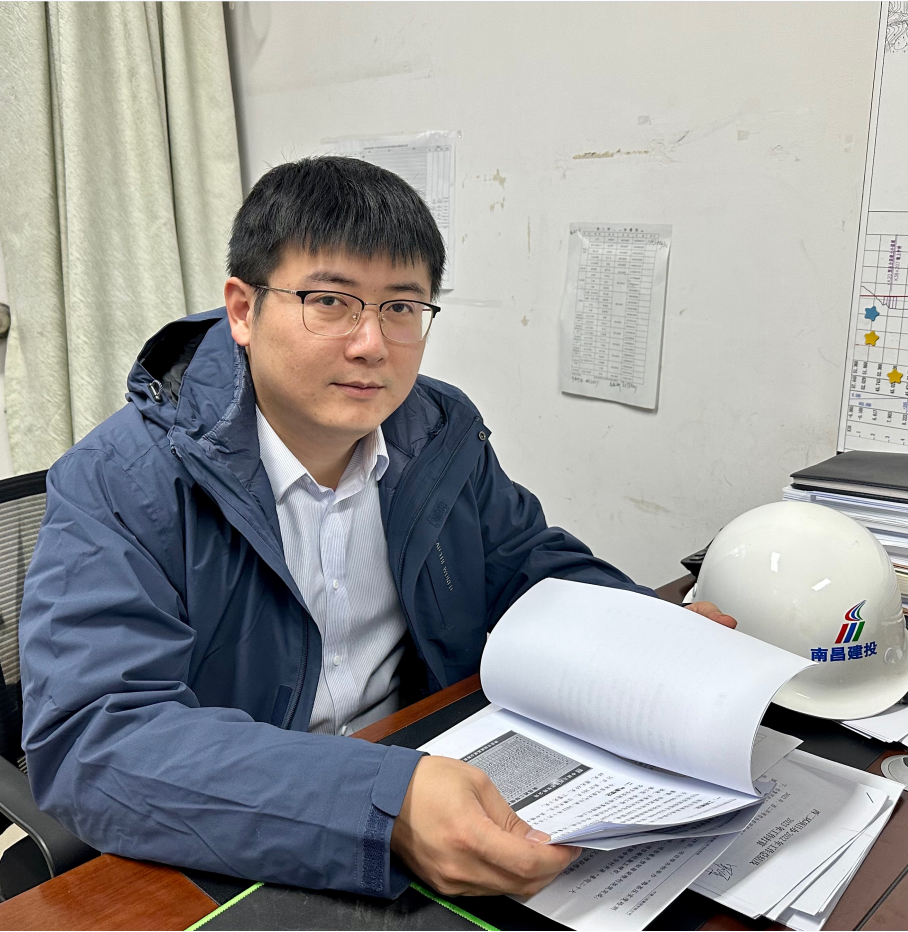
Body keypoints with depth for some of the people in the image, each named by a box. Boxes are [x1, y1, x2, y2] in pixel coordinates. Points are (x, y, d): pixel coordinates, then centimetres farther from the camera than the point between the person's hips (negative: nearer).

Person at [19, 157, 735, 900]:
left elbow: (530, 562, 12)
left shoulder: (445, 433, 0)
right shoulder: (117, 485, -17)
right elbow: (90, 740, -28)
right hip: (231, 863, -7)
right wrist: (384, 804, -39)